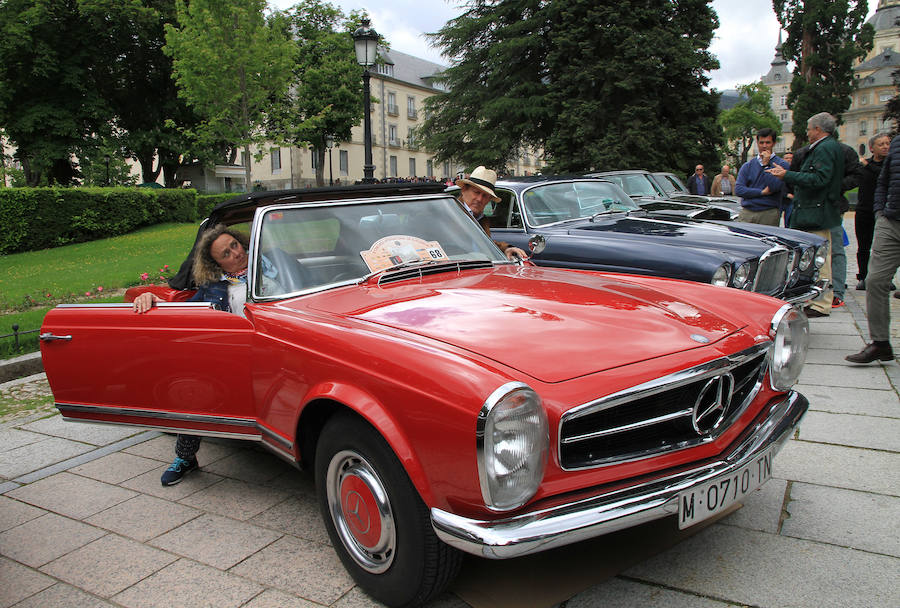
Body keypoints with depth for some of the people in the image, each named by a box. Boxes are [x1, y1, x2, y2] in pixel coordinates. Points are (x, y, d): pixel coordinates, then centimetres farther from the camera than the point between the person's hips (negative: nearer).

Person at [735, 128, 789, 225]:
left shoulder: (782, 164, 5)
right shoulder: (747, 165, 14)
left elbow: (775, 186, -11)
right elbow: (738, 189, 2)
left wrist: (766, 165, -5)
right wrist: (762, 192, -5)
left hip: (769, 214, -2)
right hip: (746, 212, 2)